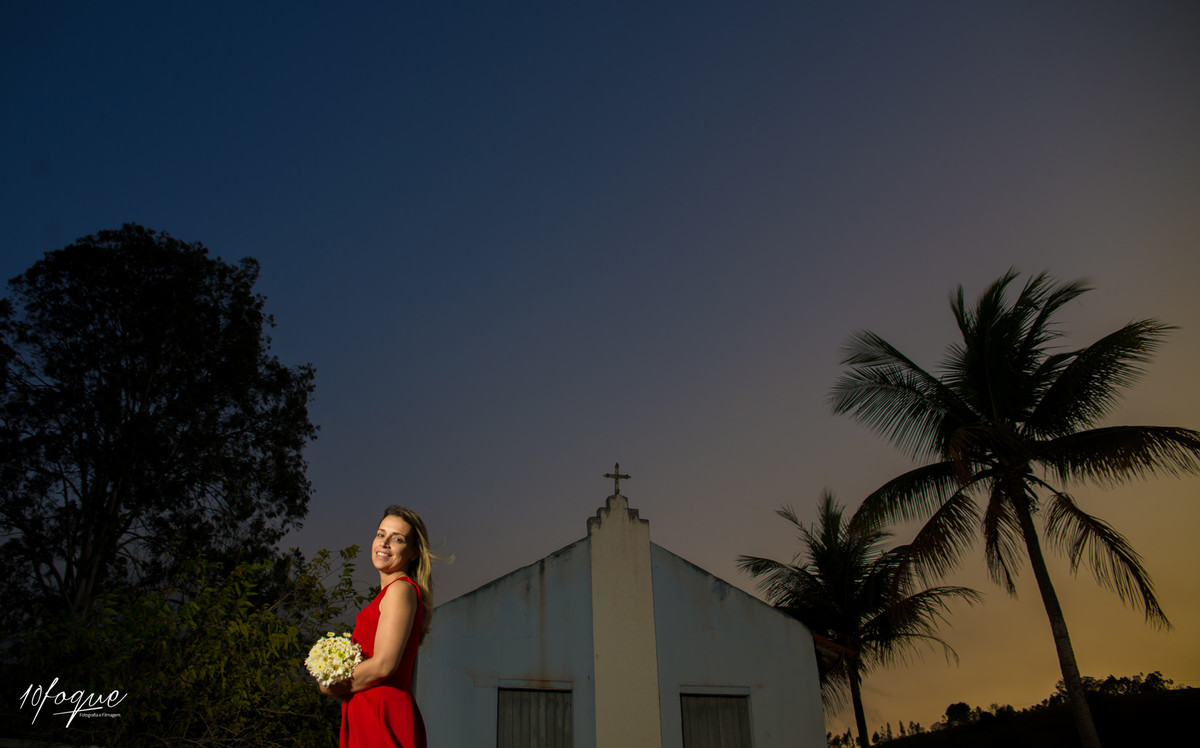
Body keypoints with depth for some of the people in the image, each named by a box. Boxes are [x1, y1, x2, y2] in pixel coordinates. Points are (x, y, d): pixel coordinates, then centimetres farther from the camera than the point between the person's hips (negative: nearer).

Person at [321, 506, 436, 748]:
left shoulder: (401, 589, -11)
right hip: (368, 717, 9)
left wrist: (333, 687, -4)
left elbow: (383, 665, -19)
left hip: (384, 718, -9)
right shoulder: (389, 592, 18)